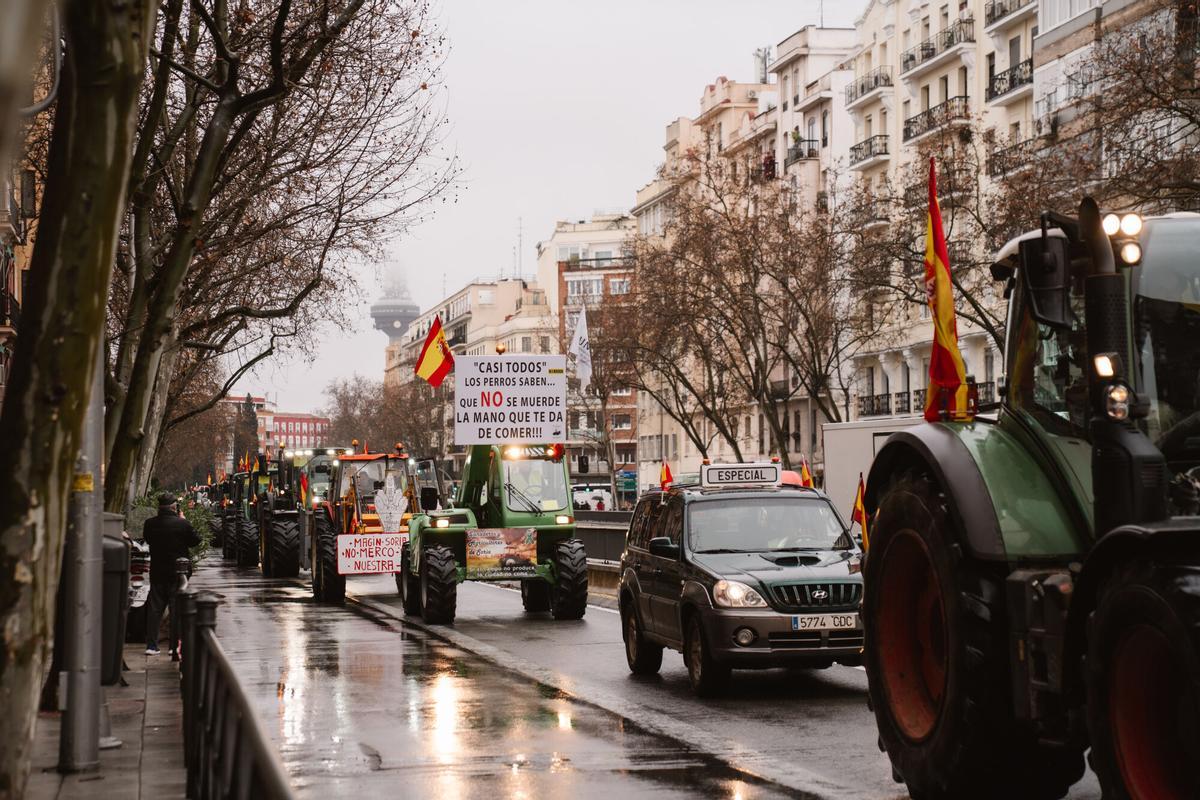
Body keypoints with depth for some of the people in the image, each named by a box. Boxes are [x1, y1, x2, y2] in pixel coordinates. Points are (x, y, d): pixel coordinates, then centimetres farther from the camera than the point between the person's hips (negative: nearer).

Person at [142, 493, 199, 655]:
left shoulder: (150, 524, -4)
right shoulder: (182, 524, -15)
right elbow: (195, 541, -2)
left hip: (156, 572, 3)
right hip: (177, 573, -3)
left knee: (154, 608, 9)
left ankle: (151, 646, 8)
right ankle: (175, 646, 4)